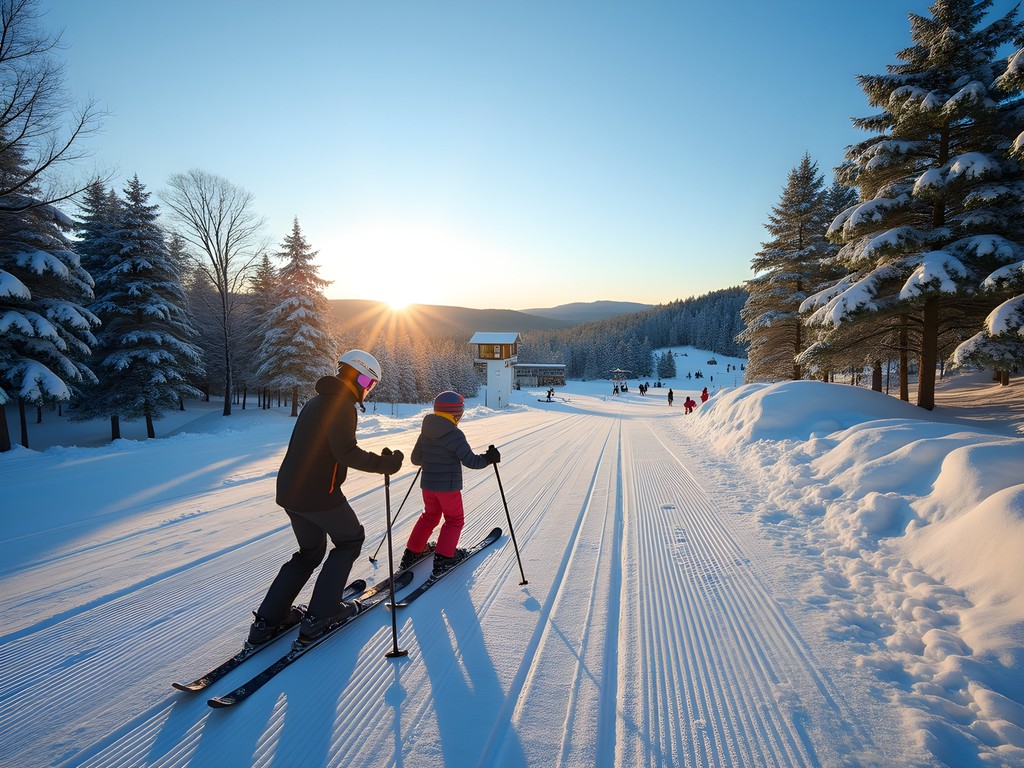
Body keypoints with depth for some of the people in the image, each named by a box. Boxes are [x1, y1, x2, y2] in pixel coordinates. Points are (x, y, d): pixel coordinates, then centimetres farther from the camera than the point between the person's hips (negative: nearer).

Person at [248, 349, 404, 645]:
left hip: (289, 490, 9)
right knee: (350, 540, 12)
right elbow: (345, 451, -24)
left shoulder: (316, 401, 17)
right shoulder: (341, 403, -14)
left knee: (311, 551, 22)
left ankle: (268, 619, 20)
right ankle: (320, 615, 10)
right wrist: (384, 464, -17)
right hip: (318, 494, -9)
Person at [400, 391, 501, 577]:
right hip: (449, 486, -6)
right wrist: (489, 458, -5)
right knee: (454, 520, 12)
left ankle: (412, 553, 25)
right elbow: (470, 461, -20)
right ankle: (443, 558, 7)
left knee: (430, 516, 24)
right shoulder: (455, 435, -19)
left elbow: (415, 459, 8)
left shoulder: (425, 433, 1)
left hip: (427, 484, 6)